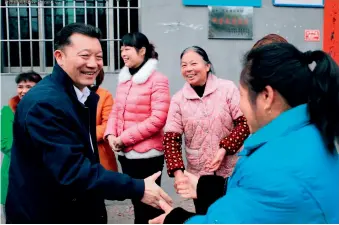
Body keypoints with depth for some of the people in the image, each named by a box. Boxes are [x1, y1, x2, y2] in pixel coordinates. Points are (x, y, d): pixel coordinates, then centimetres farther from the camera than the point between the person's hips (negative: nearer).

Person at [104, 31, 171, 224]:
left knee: (149, 205, 6)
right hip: (126, 153, 7)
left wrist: (125, 138, -16)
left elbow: (158, 119, -18)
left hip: (147, 154, -7)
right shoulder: (124, 78, 11)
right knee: (137, 202, 19)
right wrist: (111, 134, -6)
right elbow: (116, 111, 13)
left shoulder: (157, 80, -12)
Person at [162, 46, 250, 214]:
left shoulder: (227, 88, -7)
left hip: (231, 170, -1)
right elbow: (171, 138, -5)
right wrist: (177, 171, -17)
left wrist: (224, 148, -19)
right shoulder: (178, 99, -2)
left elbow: (245, 122, -8)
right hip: (199, 174, 2)